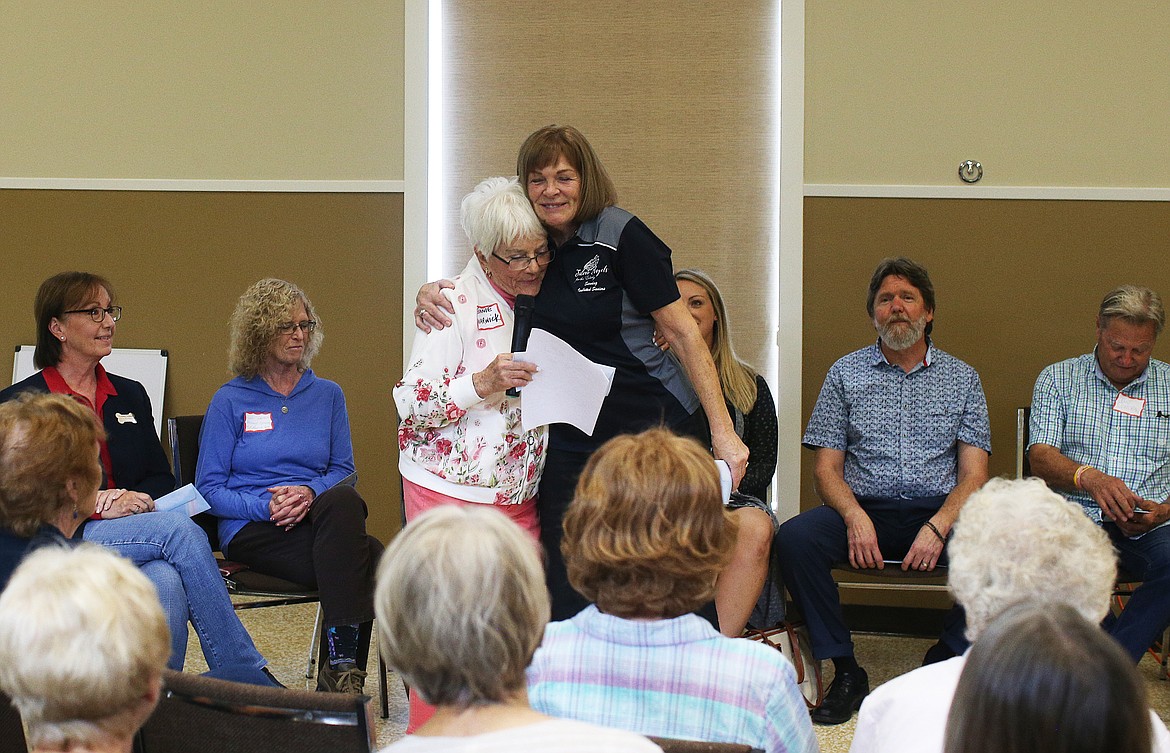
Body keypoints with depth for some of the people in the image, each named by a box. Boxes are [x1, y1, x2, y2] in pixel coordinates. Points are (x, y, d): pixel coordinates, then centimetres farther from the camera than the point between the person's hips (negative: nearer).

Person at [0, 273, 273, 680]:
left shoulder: (130, 395, 20)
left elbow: (161, 478, 19)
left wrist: (135, 500, -4)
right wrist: (99, 504, -16)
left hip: (134, 532, 4)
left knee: (167, 584, -34)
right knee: (181, 529, -28)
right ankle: (251, 680, -26)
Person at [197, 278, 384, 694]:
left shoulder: (327, 395, 17)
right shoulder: (230, 401, 7)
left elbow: (343, 470, 13)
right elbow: (210, 488, 2)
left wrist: (310, 493, -10)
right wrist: (266, 506, -15)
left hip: (317, 518, 3)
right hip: (252, 532, -3)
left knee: (343, 500, -37)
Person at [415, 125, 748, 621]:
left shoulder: (621, 235, -9)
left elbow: (682, 332, -8)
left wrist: (722, 432, -12)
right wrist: (431, 296, -2)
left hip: (657, 428, -5)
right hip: (571, 441, 5)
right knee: (564, 595, 1)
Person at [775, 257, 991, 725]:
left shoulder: (961, 378, 12)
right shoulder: (846, 374, 13)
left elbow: (973, 475, 3)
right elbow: (826, 467, 6)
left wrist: (938, 527, -16)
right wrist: (855, 517, -15)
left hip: (939, 511, 0)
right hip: (864, 509, 0)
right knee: (794, 538, -30)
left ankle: (946, 666, -10)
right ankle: (845, 671, -18)